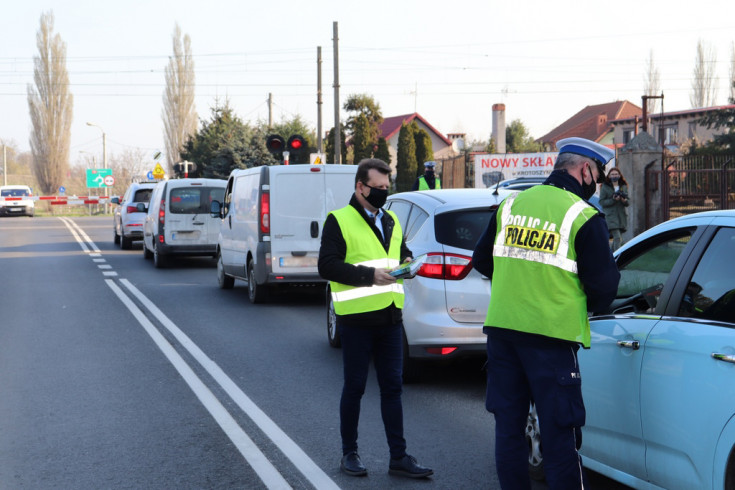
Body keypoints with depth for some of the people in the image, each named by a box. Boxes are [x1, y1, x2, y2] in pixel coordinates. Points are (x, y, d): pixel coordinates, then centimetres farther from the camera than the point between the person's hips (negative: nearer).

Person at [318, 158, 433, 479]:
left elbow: (402, 252, 25)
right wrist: (369, 275, -21)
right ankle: (349, 454, 17)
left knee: (392, 387, 7)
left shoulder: (391, 221, 15)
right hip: (357, 319, -6)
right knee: (354, 387, 4)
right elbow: (327, 265, -14)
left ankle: (398, 457, 11)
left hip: (390, 317, 6)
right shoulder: (339, 220, -6)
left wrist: (407, 263, 1)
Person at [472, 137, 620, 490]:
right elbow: (603, 285, -8)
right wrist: (590, 305, 13)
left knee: (508, 425, 13)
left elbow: (481, 260, 18)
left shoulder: (511, 205, 9)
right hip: (551, 334, -5)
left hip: (501, 327, 5)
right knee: (559, 433, 0)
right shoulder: (584, 217, -9)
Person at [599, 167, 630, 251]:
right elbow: (601, 202, -4)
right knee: (617, 238, -17)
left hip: (621, 215, 5)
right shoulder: (605, 187, 1)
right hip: (611, 215, -5)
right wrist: (613, 200, -17)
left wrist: (625, 201, -8)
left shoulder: (624, 187, 13)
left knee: (619, 240, 7)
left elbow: (628, 202, 15)